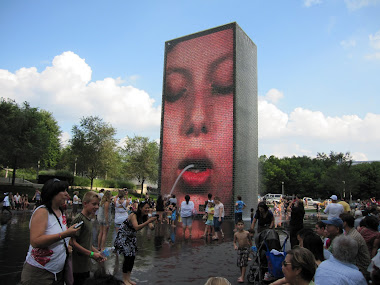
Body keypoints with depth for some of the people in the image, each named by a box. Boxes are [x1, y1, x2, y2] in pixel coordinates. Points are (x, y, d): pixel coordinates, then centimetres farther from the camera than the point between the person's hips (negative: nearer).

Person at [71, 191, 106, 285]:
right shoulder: (79, 219, -18)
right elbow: (72, 242, -23)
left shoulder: (89, 219, 9)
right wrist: (92, 254, -20)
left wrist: (98, 252, 6)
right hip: (77, 266, -8)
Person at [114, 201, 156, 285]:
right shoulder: (133, 215, -27)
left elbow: (152, 227, -15)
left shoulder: (145, 217, -7)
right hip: (123, 236, -7)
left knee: (132, 258, 7)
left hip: (132, 237, 7)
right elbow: (136, 227, -42)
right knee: (127, 257, -6)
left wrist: (151, 223, -37)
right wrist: (148, 221, -48)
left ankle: (128, 278, 23)